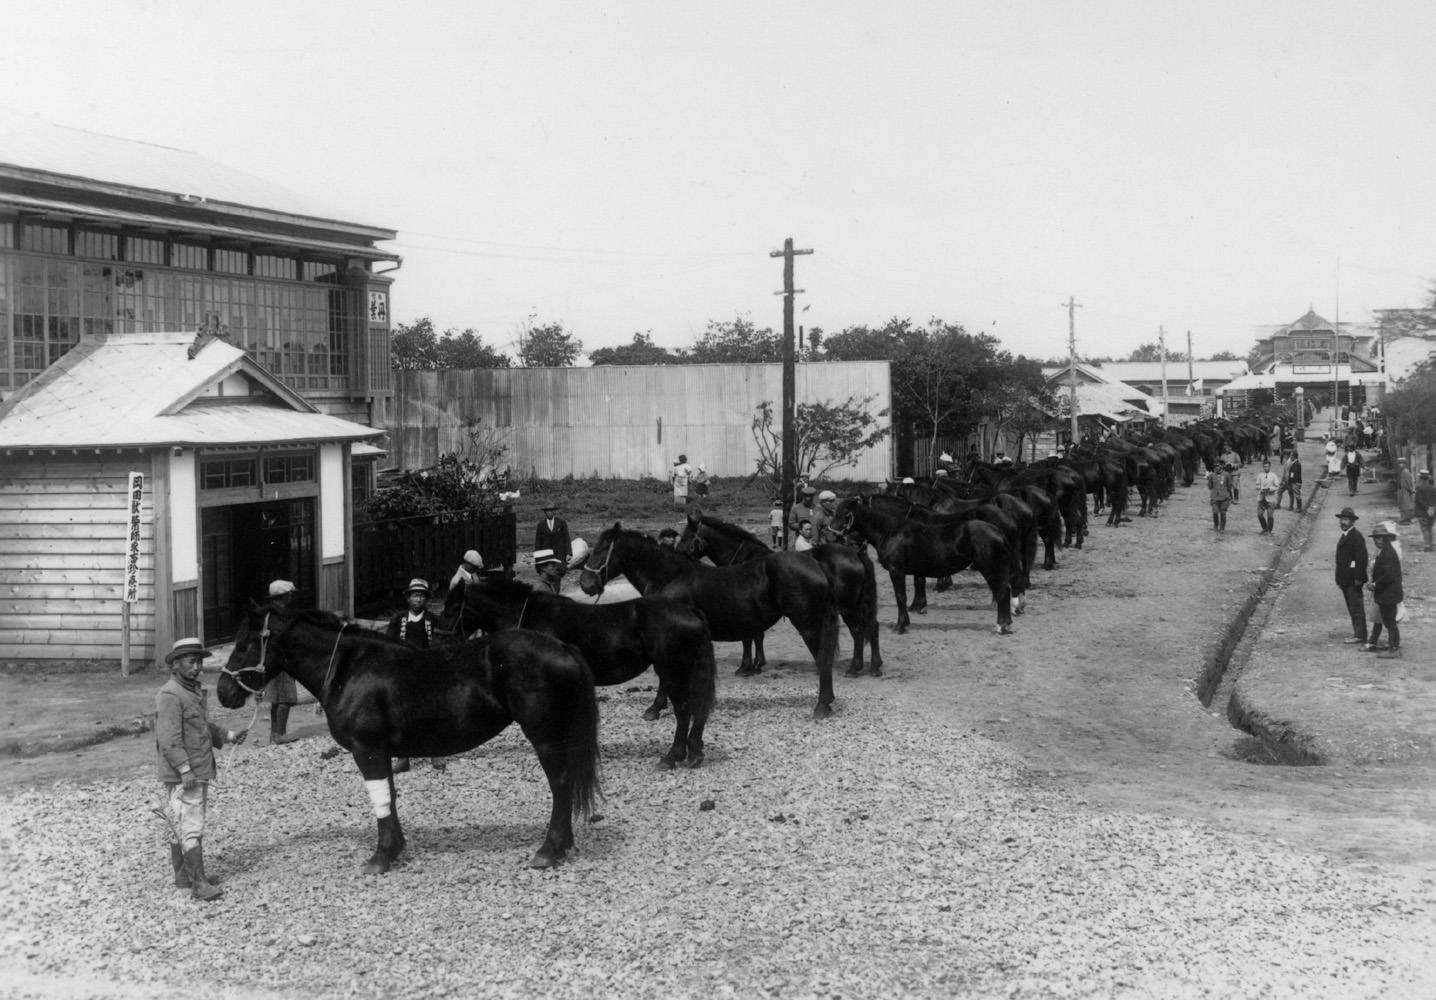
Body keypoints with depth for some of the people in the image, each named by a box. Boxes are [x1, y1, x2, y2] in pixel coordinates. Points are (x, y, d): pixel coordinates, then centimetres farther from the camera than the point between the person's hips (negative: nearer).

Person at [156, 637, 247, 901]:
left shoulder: (194, 691, 16)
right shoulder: (170, 695, -17)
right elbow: (170, 739, -24)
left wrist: (228, 736, 14)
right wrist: (185, 770, -29)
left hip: (199, 773, 10)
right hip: (182, 776, -10)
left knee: (181, 826, 18)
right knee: (190, 827, -11)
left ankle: (182, 874, 26)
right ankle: (199, 884, -14)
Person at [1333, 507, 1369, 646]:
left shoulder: (1356, 536, -14)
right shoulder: (1344, 536, 16)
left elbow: (1362, 558, -19)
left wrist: (1358, 578, -22)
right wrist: (1340, 578, 17)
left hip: (1353, 579, -10)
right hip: (1345, 580, 10)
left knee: (1356, 607, -6)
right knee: (1351, 607, 14)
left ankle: (1360, 635, -3)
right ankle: (1357, 632, 21)